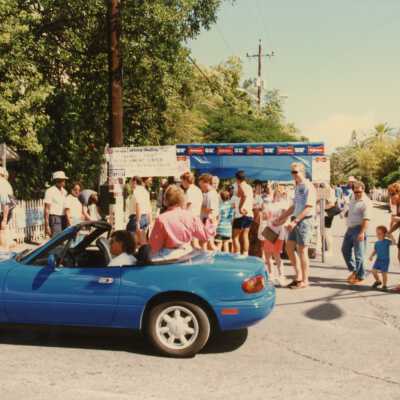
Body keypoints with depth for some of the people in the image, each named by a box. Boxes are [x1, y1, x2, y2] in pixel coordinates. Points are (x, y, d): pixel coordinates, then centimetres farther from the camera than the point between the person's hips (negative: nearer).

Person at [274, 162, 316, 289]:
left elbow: (308, 208, -19)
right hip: (296, 220, 9)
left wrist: (295, 221, -25)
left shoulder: (308, 187, -11)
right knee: (289, 247, 10)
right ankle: (298, 276, 20)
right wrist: (280, 218, 20)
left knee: (302, 250, -3)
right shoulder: (297, 187, 16)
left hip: (305, 220, -9)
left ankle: (304, 281, 8)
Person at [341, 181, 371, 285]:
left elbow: (366, 219, -25)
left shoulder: (366, 202, -18)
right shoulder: (353, 197, 9)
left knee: (359, 254, -4)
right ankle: (354, 270, 29)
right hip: (350, 228, 9)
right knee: (345, 249, 15)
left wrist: (362, 233, -30)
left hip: (358, 229, -9)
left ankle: (360, 277, 7)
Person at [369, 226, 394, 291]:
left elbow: (393, 242, -30)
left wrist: (390, 236, -29)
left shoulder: (387, 241, -11)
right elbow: (375, 251, 13)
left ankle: (384, 285, 17)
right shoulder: (377, 243, 4)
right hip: (378, 259, 5)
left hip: (385, 260, -5)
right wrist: (371, 256, -1)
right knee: (374, 271, -1)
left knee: (384, 273, -1)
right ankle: (378, 281, 26)